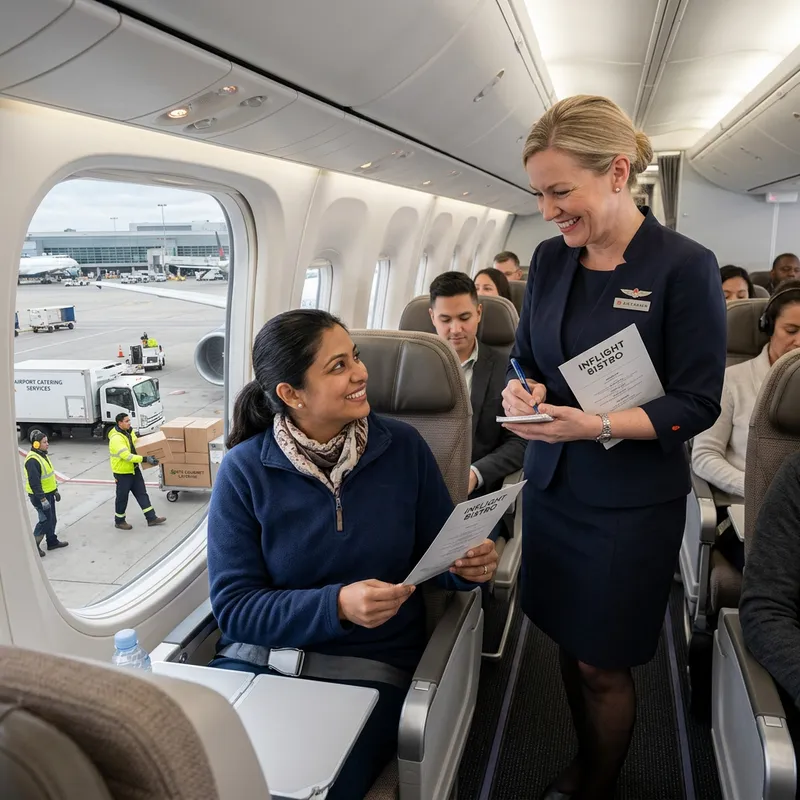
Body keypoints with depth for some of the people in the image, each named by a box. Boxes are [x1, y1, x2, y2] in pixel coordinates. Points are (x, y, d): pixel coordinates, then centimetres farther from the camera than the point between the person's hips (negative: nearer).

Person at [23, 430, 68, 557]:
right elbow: (34, 482, -26)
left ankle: (52, 542, 30)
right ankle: (34, 545, 8)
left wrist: (56, 490, 21)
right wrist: (42, 499, -25)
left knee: (52, 519, 17)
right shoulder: (32, 460, -24)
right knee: (46, 520, -5)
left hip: (49, 493, 10)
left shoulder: (43, 455, 9)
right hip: (39, 495, -10)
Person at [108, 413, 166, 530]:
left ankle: (151, 518, 15)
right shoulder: (116, 438, -26)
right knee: (122, 497, 8)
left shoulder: (129, 431, 2)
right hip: (122, 472, -8)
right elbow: (127, 456, -33)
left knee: (142, 493, 10)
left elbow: (137, 445, 19)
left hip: (134, 469, 8)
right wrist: (145, 459, -35)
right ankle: (119, 521, 26)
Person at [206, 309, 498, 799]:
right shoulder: (244, 470, -7)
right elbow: (234, 607, -9)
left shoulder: (403, 446, -3)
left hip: (372, 665, 0)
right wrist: (337, 605, -23)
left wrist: (470, 564, -15)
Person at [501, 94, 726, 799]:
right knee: (569, 644, 17)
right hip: (552, 486, 5)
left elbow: (698, 402, -13)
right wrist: (524, 390, -11)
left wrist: (598, 426, -26)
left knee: (602, 663, 10)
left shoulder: (685, 266, -13)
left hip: (632, 503, -4)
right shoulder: (550, 259, 2)